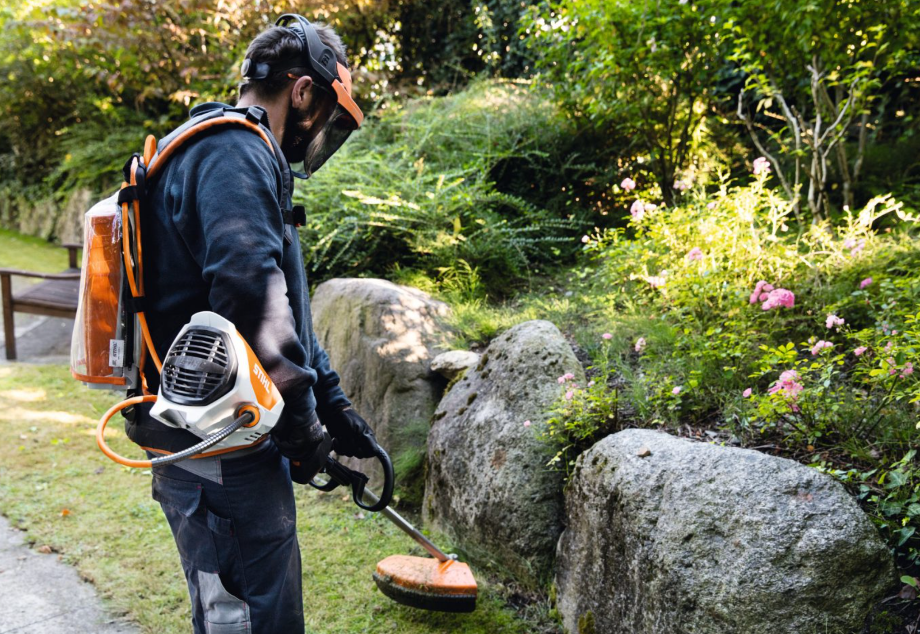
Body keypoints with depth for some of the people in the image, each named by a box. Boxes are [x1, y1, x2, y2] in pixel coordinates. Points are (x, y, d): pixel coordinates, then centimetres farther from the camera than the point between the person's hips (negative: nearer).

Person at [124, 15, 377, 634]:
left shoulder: (237, 153, 21)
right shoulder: (235, 152, -14)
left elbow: (288, 307, 24)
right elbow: (250, 293, -28)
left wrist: (336, 406, 24)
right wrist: (300, 424, -16)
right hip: (219, 449, -11)